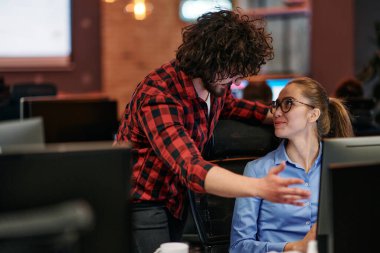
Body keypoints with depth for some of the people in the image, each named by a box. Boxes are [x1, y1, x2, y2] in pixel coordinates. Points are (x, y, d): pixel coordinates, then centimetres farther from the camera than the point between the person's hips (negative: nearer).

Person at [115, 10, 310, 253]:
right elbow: (191, 168, -43)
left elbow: (227, 105, 20)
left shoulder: (214, 82, -7)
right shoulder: (157, 97, -31)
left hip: (177, 199, 7)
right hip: (141, 203, -7)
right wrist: (260, 187, -56)